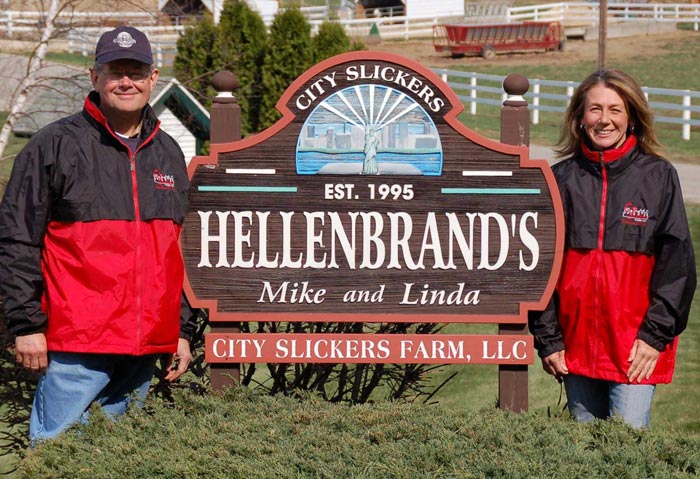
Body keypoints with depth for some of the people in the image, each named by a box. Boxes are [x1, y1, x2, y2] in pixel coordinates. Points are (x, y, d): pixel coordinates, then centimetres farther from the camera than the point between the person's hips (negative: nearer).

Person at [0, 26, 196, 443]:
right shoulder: (55, 146, -1)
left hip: (147, 347, 5)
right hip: (75, 345, -5)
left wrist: (183, 330, 17)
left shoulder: (169, 155, 16)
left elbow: (181, 251, 22)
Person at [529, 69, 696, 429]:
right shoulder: (563, 180, 6)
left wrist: (655, 334, -8)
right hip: (576, 342, 3)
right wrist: (547, 340, 2)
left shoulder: (658, 176, 1)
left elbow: (677, 262, -1)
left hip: (636, 345, -3)